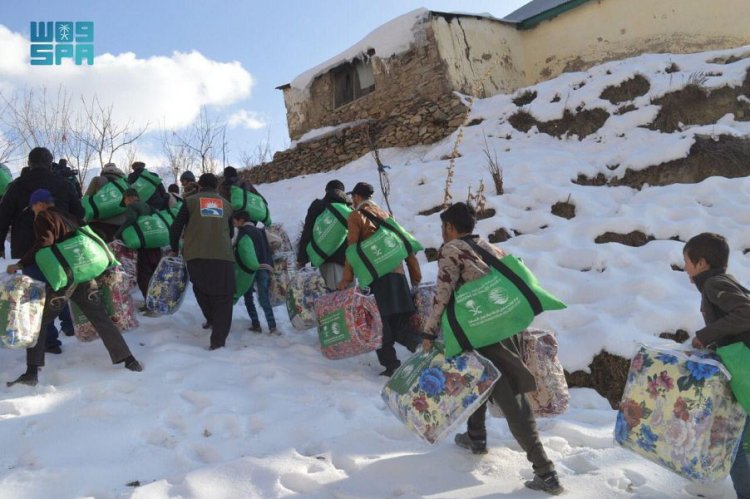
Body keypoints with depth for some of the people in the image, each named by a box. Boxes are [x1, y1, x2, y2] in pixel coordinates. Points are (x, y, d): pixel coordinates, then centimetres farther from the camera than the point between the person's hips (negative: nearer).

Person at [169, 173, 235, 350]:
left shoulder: (191, 201, 11)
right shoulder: (226, 204, 19)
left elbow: (175, 228, 9)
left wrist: (174, 249, 24)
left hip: (196, 255, 0)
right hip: (223, 256, 1)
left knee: (201, 287, 26)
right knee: (222, 297, 2)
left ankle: (211, 319, 25)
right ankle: (218, 340, -4)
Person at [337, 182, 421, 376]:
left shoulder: (356, 216, 3)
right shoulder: (385, 214, 21)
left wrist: (347, 278, -5)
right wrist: (415, 272, 20)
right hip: (397, 272, 5)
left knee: (380, 323, 1)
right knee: (401, 322, 9)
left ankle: (391, 364, -3)